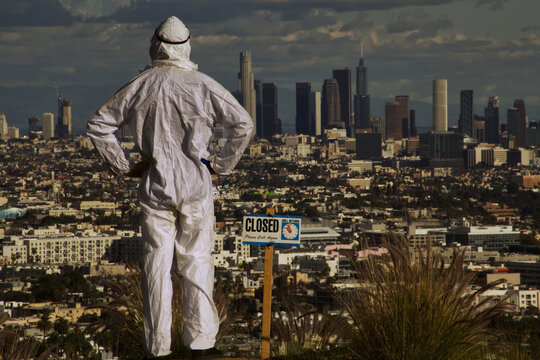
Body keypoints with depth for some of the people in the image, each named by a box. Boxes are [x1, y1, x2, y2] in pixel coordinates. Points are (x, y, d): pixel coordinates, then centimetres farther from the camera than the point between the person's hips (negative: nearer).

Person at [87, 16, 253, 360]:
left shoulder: (140, 86, 0)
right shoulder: (203, 85, -5)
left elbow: (98, 125, 2)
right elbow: (243, 124, -7)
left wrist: (123, 165, 7)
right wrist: (222, 163, 2)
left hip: (155, 185, 1)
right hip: (196, 186, -1)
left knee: (157, 265, 5)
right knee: (197, 263, 7)